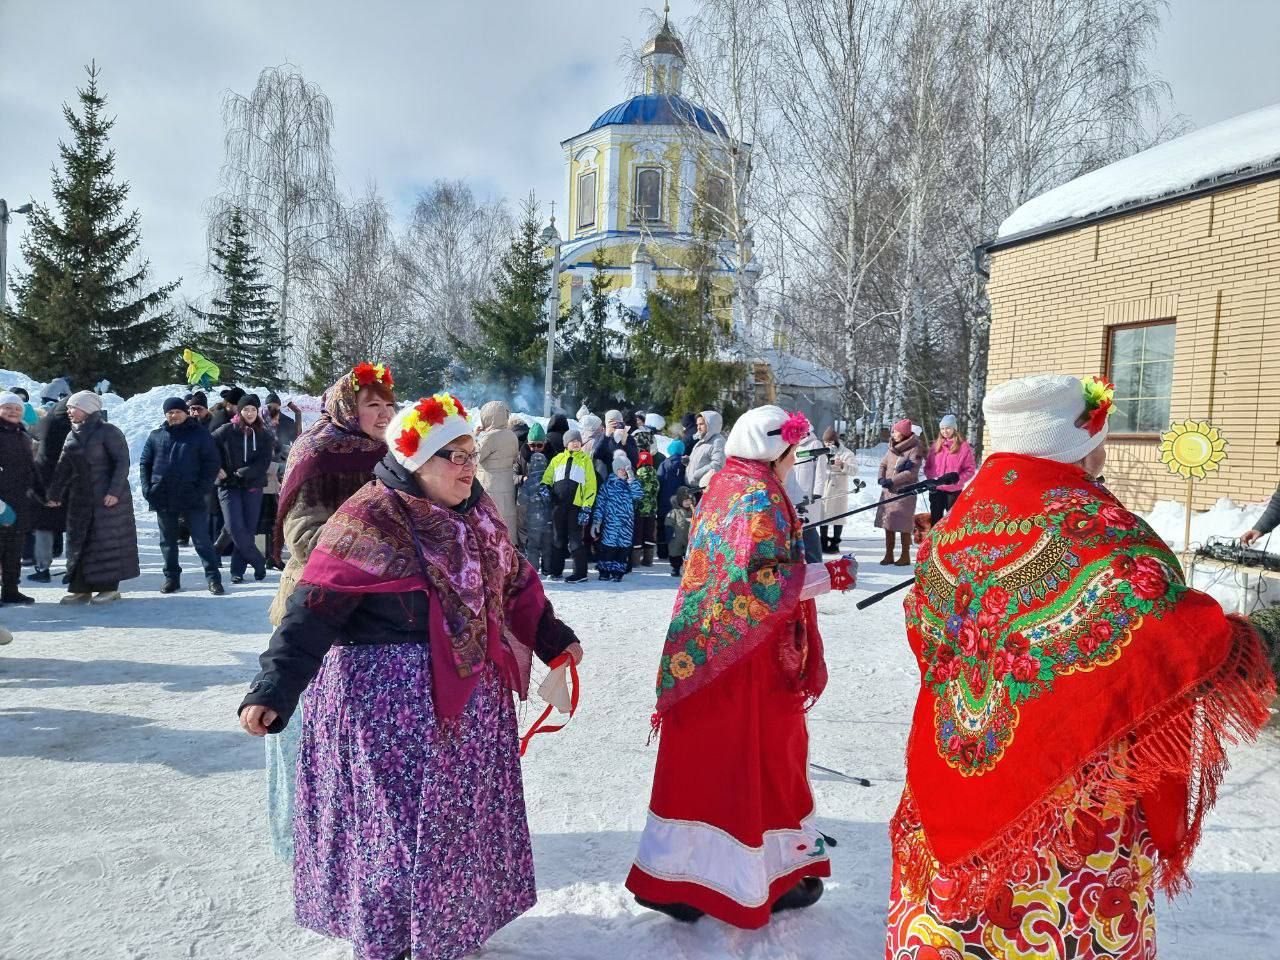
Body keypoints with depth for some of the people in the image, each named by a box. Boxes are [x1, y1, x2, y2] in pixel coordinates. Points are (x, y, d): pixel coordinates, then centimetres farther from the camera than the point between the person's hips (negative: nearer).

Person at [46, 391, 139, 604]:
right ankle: (81, 588, 16)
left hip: (107, 498, -7)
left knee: (107, 540, -3)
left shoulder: (108, 432, -9)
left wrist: (115, 491, -20)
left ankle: (110, 588, 5)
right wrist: (54, 494, 13)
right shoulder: (73, 436, 13)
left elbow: (122, 462, -14)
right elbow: (63, 468, 16)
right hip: (80, 498, 7)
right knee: (78, 542, 8)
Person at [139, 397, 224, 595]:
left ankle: (213, 578, 1)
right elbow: (145, 463, 14)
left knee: (202, 539, -2)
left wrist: (202, 489, -11)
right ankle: (171, 578, 23)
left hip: (191, 498, -4)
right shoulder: (156, 436, 9)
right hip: (163, 498, 4)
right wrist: (147, 488, 1)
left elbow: (213, 462, -2)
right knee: (168, 541, 12)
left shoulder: (199, 434, 0)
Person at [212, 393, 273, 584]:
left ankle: (238, 570, 13)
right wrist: (217, 470, -7)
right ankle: (258, 562, 4)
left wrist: (240, 474, -14)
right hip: (229, 487, -2)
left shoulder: (264, 436, 5)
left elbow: (263, 463, -3)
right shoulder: (226, 431, 0)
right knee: (236, 528, -13)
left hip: (253, 487, 2)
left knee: (249, 529, 2)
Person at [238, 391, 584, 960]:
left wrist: (553, 638, 22)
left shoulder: (475, 513, 6)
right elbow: (314, 611, -19)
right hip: (389, 695, -7)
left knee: (461, 811, 19)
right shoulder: (370, 520, -16)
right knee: (394, 814, 2)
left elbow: (514, 583, 18)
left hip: (471, 693, 8)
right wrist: (272, 691, -27)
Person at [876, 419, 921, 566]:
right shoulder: (892, 447, 12)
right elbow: (883, 464, 11)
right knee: (888, 523, 7)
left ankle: (905, 556, 10)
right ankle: (889, 555, 15)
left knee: (903, 525, -1)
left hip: (904, 492, -6)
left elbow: (911, 472, -15)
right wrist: (882, 479, -9)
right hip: (888, 491, 6)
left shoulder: (914, 449, -8)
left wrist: (892, 481, -18)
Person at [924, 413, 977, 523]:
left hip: (954, 490, -3)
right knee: (935, 518, 8)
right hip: (936, 489, 3)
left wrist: (957, 479, -17)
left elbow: (970, 469, -4)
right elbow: (928, 466, 11)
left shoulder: (963, 446, -3)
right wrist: (932, 477, -8)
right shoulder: (935, 445, 8)